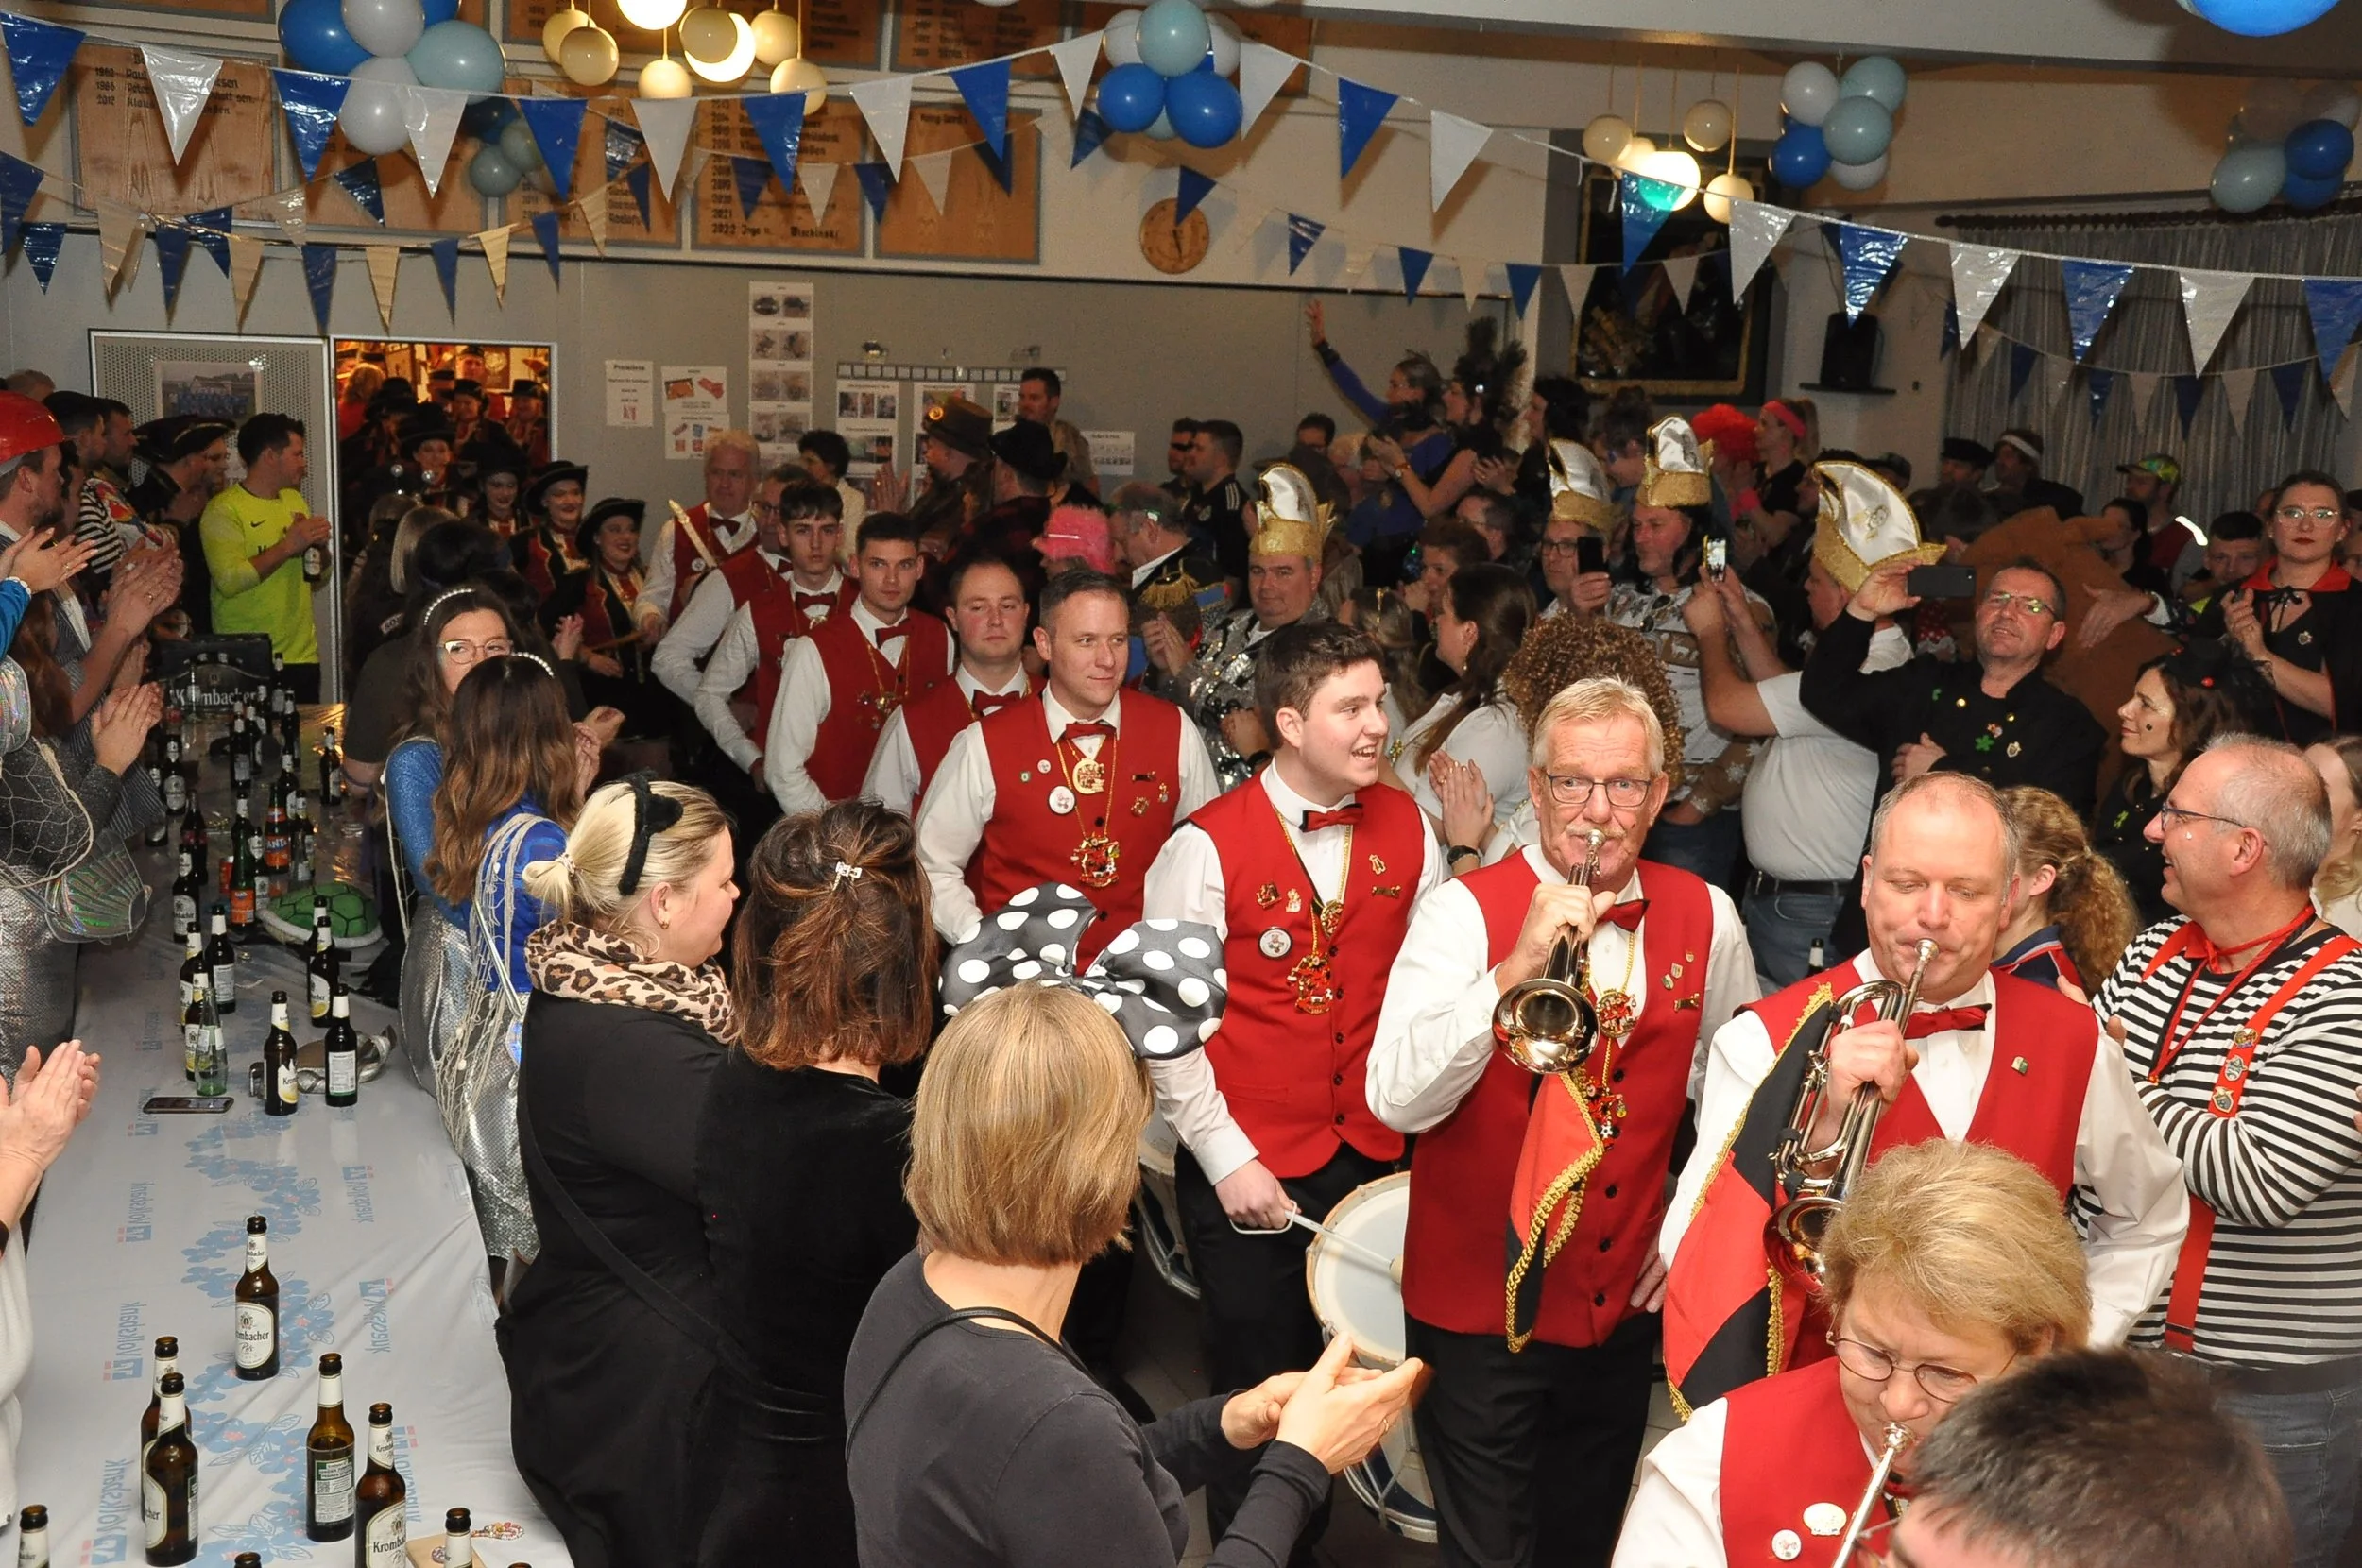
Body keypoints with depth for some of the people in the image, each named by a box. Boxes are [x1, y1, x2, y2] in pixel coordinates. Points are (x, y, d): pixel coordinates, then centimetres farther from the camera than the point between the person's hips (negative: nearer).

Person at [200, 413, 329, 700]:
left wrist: (319, 545, 0)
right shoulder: (223, 509, -7)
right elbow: (229, 581, -22)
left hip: (303, 656, 6)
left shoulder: (295, 499, 15)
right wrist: (288, 546, -18)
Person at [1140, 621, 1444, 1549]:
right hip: (1247, 1171, -4)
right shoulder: (1208, 847, -12)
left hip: (1373, 1151, 4)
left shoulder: (1405, 827, 1)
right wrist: (1226, 1158, -11)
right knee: (1259, 1389, 7)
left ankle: (1306, 1538, 35)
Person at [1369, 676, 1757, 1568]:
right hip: (1477, 1303, -4)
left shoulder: (1704, 918, -1)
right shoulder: (1466, 911, -14)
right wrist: (1519, 967, -32)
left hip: (1625, 1303, 4)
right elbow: (1398, 1101, -26)